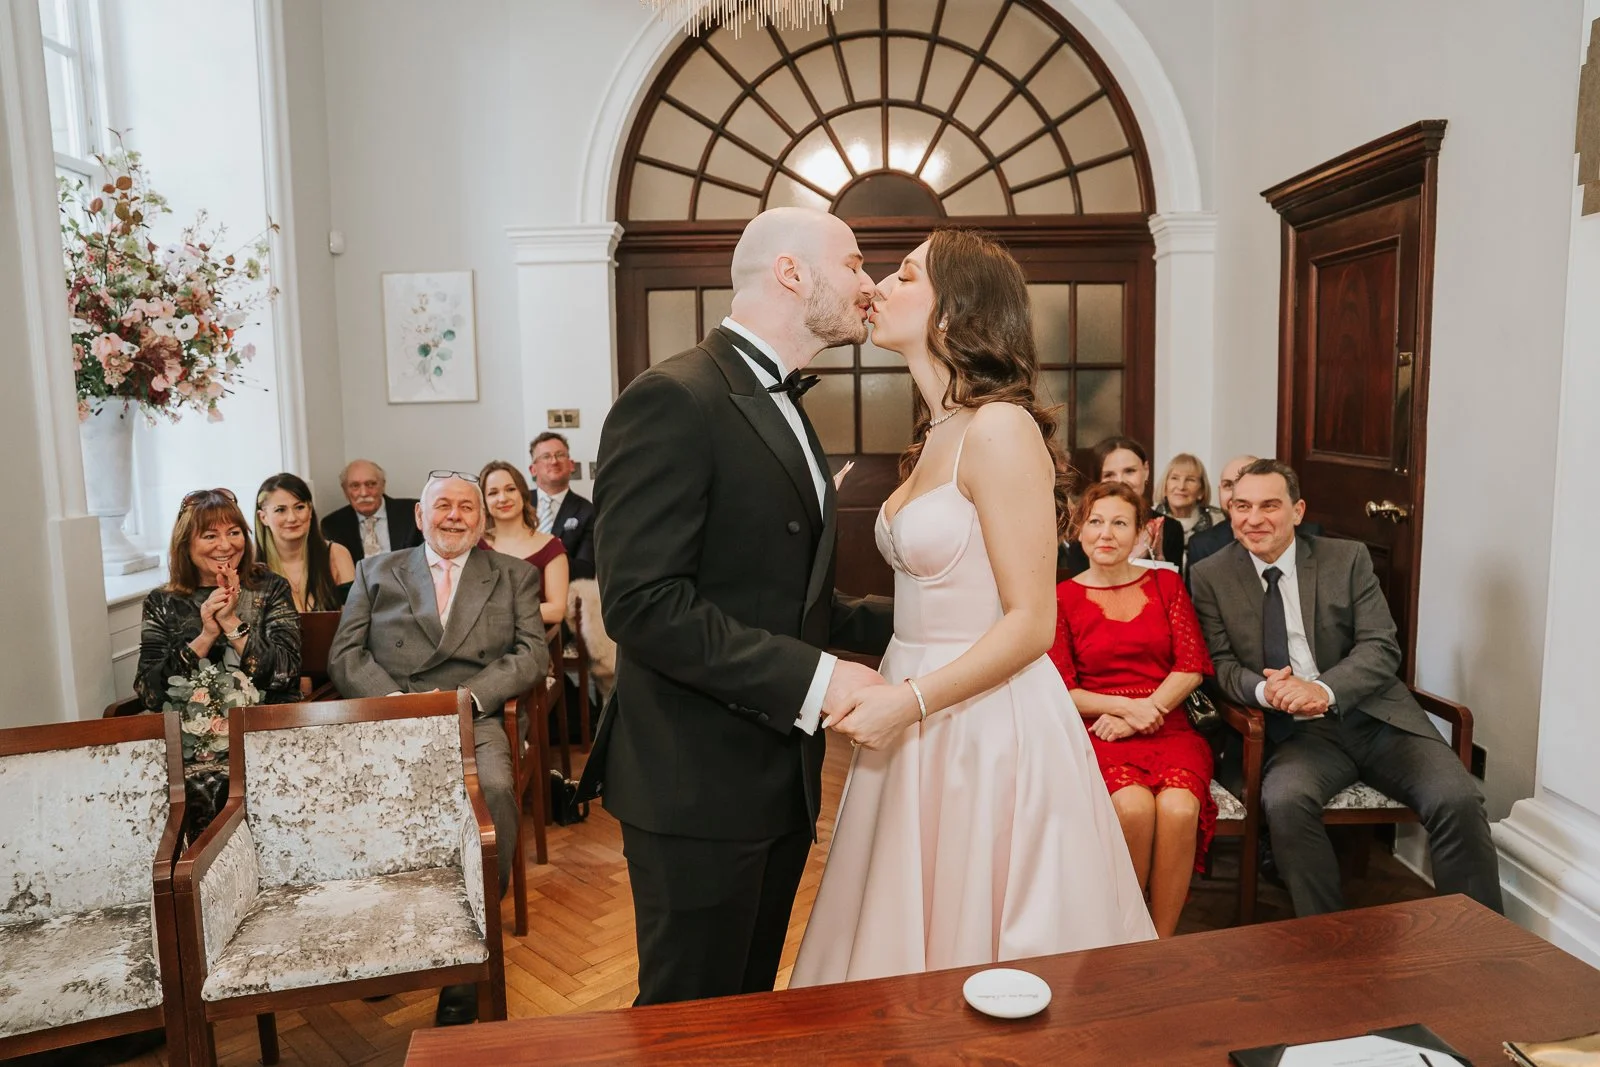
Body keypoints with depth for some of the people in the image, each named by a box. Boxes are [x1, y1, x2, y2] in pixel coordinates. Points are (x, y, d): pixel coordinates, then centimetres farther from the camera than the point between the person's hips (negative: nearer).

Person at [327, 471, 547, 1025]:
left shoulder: (515, 576, 19)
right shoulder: (375, 572, 22)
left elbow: (532, 653, 6)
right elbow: (344, 654, 12)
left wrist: (465, 696, -11)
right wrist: (394, 700, -8)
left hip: (473, 718, -1)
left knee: (495, 791, -33)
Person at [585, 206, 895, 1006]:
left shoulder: (784, 410, 14)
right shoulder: (673, 401, -16)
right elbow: (643, 603, -24)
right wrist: (813, 678, -24)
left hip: (782, 781, 9)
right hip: (699, 787, -9)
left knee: (754, 1008, 21)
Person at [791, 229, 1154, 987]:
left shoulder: (1001, 428, -15)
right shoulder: (937, 435, 12)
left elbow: (1031, 623, -17)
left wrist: (912, 700, -19)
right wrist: (886, 693, 6)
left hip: (986, 724, -8)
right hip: (922, 724, 8)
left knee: (979, 949, 8)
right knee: (913, 941, 18)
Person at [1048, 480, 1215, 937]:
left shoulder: (1165, 583, 13)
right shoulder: (1063, 598, 6)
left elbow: (1192, 666, 5)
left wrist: (1144, 713, -9)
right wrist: (1126, 705, -13)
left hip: (1168, 728, 2)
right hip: (1098, 733, -2)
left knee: (1178, 808, -30)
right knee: (1133, 806, -32)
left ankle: (1162, 942, -10)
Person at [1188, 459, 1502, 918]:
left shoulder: (1348, 559, 4)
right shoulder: (1211, 577, 3)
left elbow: (1382, 648, -3)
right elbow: (1222, 664, 2)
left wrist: (1324, 689, -22)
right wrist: (1263, 689, -22)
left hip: (1375, 716, 1)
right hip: (1297, 729, -1)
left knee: (1457, 799, -22)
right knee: (1284, 800, -31)